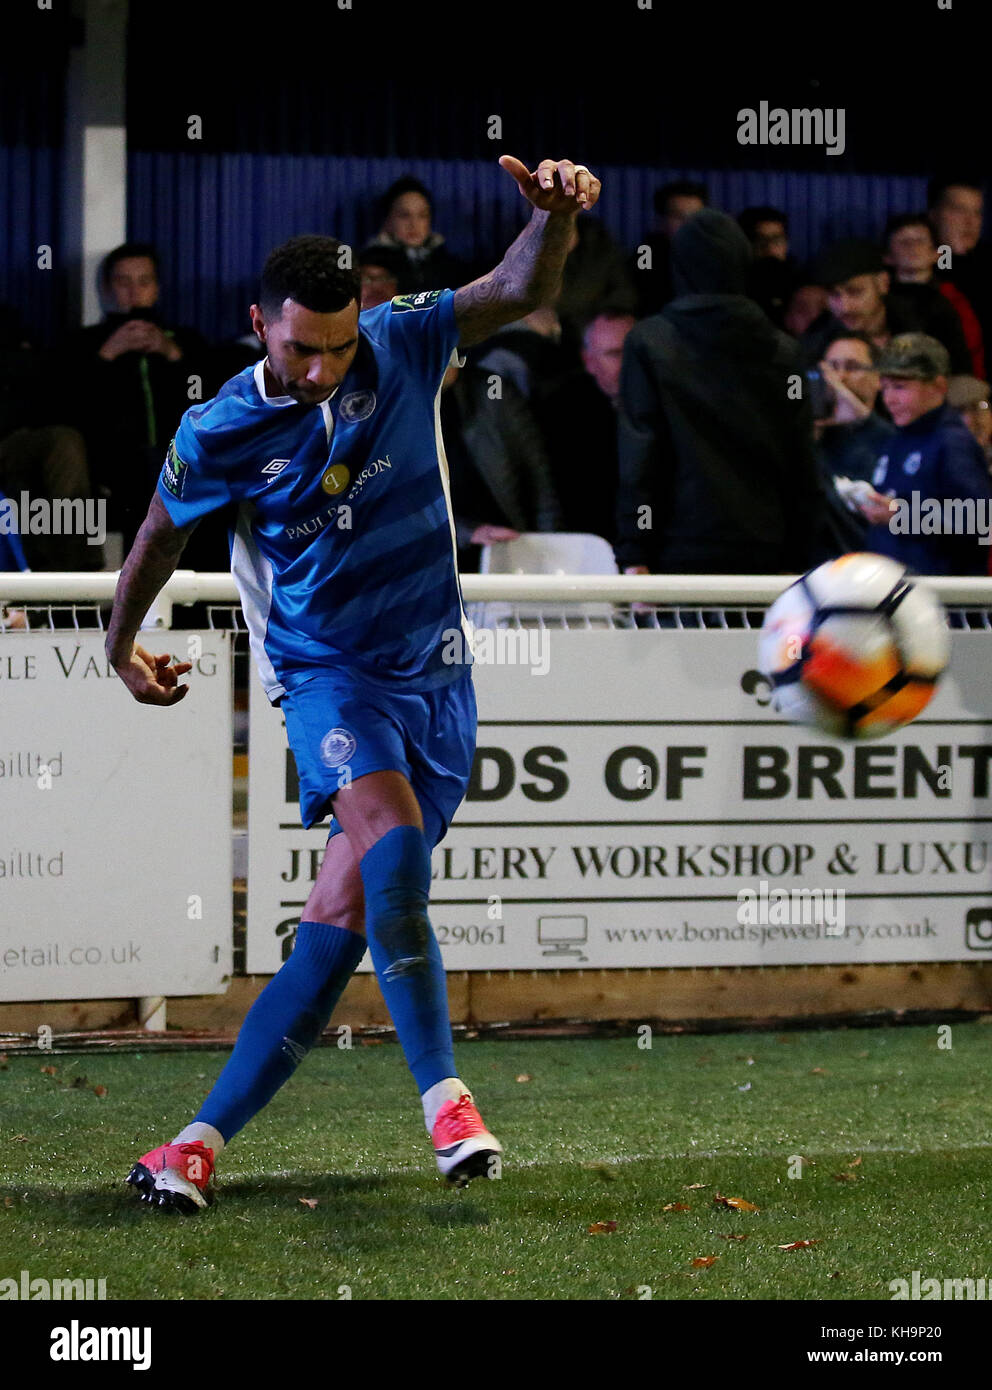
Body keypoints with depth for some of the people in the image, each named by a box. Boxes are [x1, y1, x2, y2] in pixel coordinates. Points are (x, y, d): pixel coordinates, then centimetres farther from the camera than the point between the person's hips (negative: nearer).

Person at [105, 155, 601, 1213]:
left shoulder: (401, 344, -4)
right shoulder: (219, 433, -8)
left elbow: (520, 291, -12)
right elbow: (163, 532, 11)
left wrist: (555, 216, -34)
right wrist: (120, 646, 24)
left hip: (433, 669, 3)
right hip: (325, 668, -2)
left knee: (339, 924, -4)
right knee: (392, 835, -31)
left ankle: (205, 1138, -1)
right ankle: (443, 1097, -28)